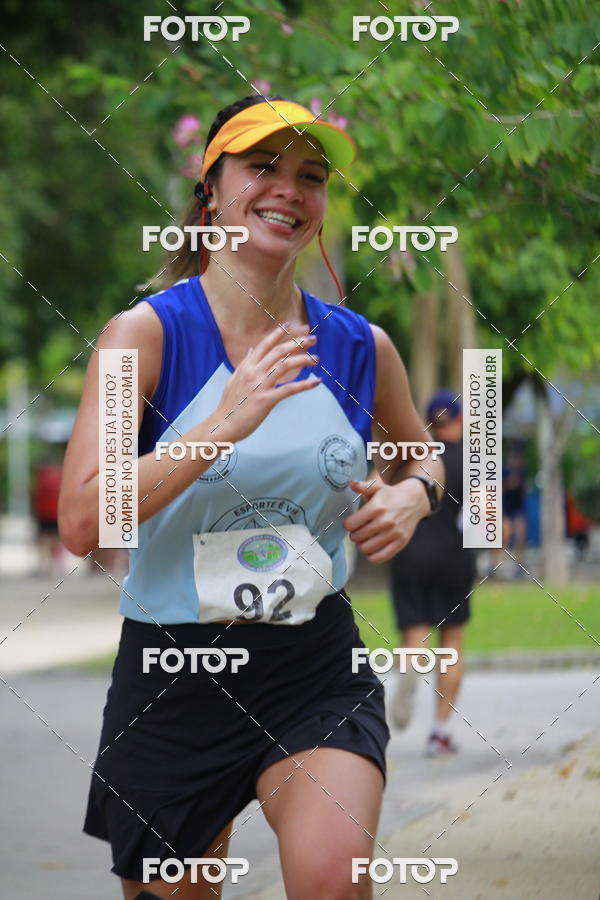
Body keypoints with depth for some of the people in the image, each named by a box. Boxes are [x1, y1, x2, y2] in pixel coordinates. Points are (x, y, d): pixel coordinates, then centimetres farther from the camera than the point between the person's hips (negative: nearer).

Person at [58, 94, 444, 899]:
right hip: (172, 673, -1)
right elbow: (82, 523, -18)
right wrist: (227, 423, -24)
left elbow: (425, 457, 24)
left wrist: (410, 496, 0)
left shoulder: (360, 347, 3)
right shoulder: (147, 334, -7)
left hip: (318, 666, 1)